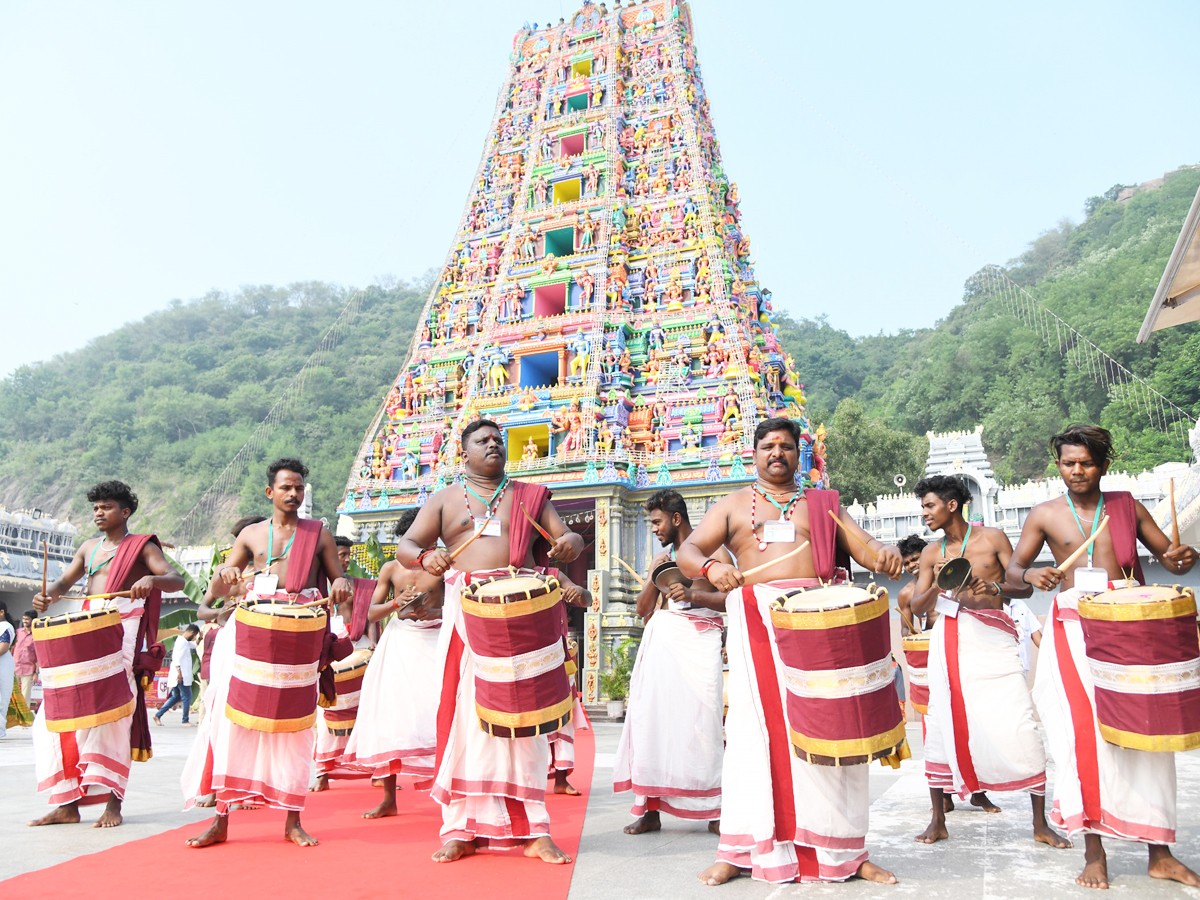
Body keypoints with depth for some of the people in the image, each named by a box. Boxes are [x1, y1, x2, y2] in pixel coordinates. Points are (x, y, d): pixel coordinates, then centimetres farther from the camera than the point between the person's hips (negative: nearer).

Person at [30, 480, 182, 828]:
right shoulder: (88, 547, 21)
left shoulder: (141, 546, 3)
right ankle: (67, 803, 8)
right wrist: (46, 596, -10)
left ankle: (113, 803, -10)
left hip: (123, 632, -6)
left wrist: (152, 578, -31)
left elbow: (177, 580, -8)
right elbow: (64, 581, 14)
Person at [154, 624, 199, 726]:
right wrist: (179, 671, -28)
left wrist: (199, 638, 16)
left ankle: (158, 715, 16)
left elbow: (194, 645, 35)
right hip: (182, 676, -10)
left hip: (183, 675, 10)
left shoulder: (185, 642, 16)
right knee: (187, 697, -2)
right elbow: (176, 657, -22)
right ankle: (185, 721, 4)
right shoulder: (181, 641, -14)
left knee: (176, 697, 15)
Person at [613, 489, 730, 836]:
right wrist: (656, 578, 1)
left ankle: (713, 811, 0)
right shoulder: (661, 559, 20)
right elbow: (643, 609, 17)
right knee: (652, 720, -1)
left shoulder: (712, 551, 5)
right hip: (661, 637, 5)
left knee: (701, 722, -8)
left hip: (700, 639, -5)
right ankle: (650, 810, 4)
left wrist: (692, 594, -17)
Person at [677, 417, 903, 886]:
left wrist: (882, 554, -18)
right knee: (757, 728, -4)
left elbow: (862, 545, 7)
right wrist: (709, 566, -21)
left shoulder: (824, 504, 18)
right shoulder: (734, 505, 14)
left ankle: (846, 850, 11)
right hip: (759, 623, -1)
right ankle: (739, 850, 4)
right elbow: (688, 549, 3)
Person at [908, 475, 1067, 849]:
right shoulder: (932, 553, 10)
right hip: (949, 639, 3)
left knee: (1019, 726, -7)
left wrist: (995, 587, -22)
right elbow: (917, 607, 7)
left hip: (992, 638, -2)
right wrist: (937, 585, -13)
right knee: (943, 723, 2)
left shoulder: (992, 538, 2)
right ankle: (938, 820, 13)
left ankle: (1040, 824, 7)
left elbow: (1025, 587, -2)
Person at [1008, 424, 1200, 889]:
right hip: (1073, 628, -2)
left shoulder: (1126, 505, 10)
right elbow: (1012, 568, 3)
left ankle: (1159, 853, 13)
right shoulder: (1045, 514, 6)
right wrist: (1031, 574, -19)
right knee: (1084, 731, -8)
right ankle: (1094, 852, 0)